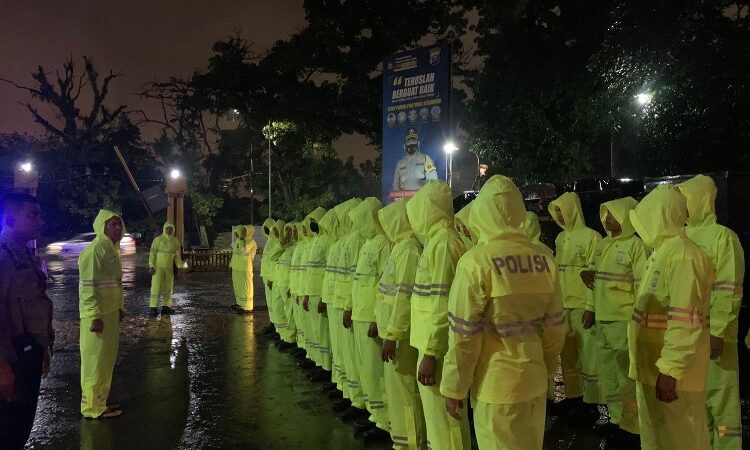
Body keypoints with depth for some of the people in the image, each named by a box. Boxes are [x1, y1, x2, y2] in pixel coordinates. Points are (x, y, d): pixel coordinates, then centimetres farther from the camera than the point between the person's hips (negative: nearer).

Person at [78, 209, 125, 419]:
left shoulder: (112, 249, 13)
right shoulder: (94, 250, -17)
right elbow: (89, 286, -21)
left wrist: (120, 307, 19)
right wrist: (95, 316, -23)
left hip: (110, 313, 10)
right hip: (97, 316, -10)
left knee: (107, 360, 17)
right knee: (95, 361, 0)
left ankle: (100, 401, 30)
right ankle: (93, 407, 11)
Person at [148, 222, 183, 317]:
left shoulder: (175, 241, 7)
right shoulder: (158, 239, -5)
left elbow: (177, 255, 12)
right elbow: (152, 253, -6)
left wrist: (180, 267, 4)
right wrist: (151, 266, -12)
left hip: (169, 268, 5)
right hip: (158, 267, -5)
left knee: (168, 288, 8)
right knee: (156, 287, -10)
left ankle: (166, 307, 16)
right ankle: (152, 308, -8)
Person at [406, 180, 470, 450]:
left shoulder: (443, 241, -18)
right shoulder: (438, 238, 11)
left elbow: (443, 304, -23)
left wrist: (430, 354, -21)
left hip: (438, 347, -10)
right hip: (435, 342, 10)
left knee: (442, 416, 2)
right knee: (439, 411, 21)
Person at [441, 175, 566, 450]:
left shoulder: (476, 261, -16)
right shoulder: (544, 260, -2)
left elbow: (464, 333, -15)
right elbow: (555, 326, 5)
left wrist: (454, 388, -4)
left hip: (497, 385, -5)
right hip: (534, 380, 5)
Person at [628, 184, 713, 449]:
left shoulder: (681, 255, -20)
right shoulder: (663, 251, 12)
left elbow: (686, 322, -26)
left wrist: (670, 371, -27)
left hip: (670, 374, -9)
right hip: (653, 368, 9)